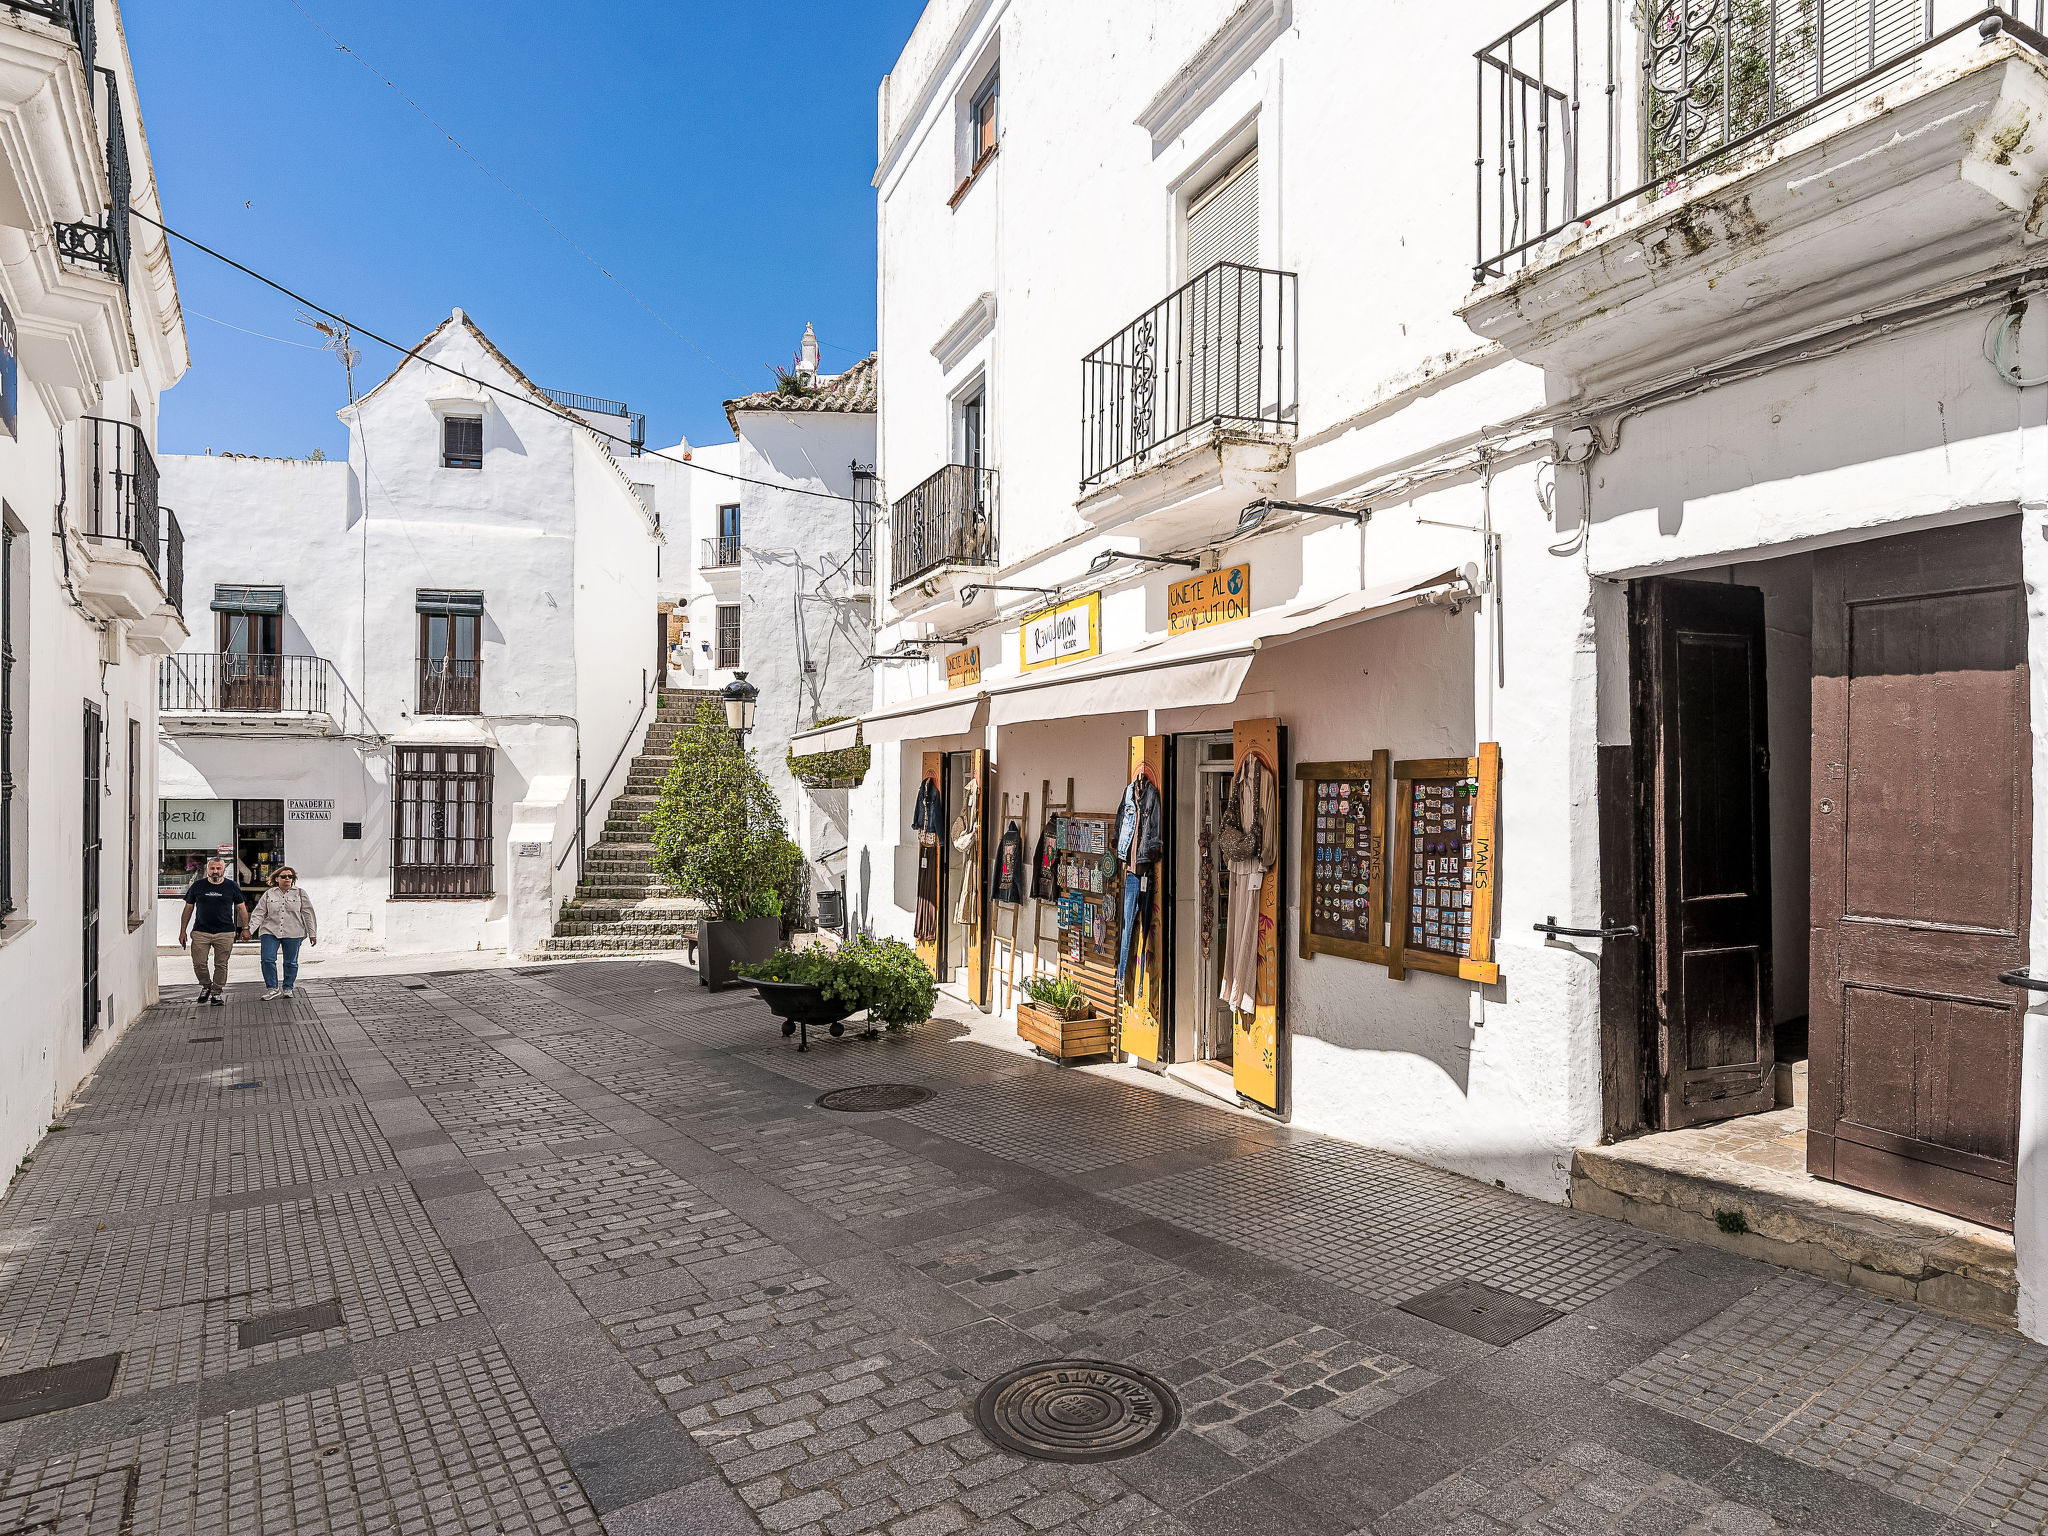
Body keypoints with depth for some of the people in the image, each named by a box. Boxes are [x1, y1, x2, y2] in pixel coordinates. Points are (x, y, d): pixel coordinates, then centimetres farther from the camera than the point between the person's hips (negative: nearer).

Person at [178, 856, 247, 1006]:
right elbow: (188, 909, 11)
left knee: (221, 965, 0)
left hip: (225, 933, -1)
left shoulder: (232, 886, 5)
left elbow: (242, 908, 11)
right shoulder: (197, 886, 6)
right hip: (200, 932, 1)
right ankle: (206, 986, 22)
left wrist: (245, 928, 7)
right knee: (198, 964, -4)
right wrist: (182, 931, 8)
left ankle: (216, 993, 11)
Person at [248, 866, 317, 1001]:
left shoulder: (300, 894, 7)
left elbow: (308, 914, 6)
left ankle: (287, 988, 17)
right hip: (270, 932, 1)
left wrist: (312, 933, 3)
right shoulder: (269, 894, 9)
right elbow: (259, 914, 7)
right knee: (267, 960, -10)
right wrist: (249, 930, -4)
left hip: (293, 934, -1)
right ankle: (272, 988, 2)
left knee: (291, 962, 4)